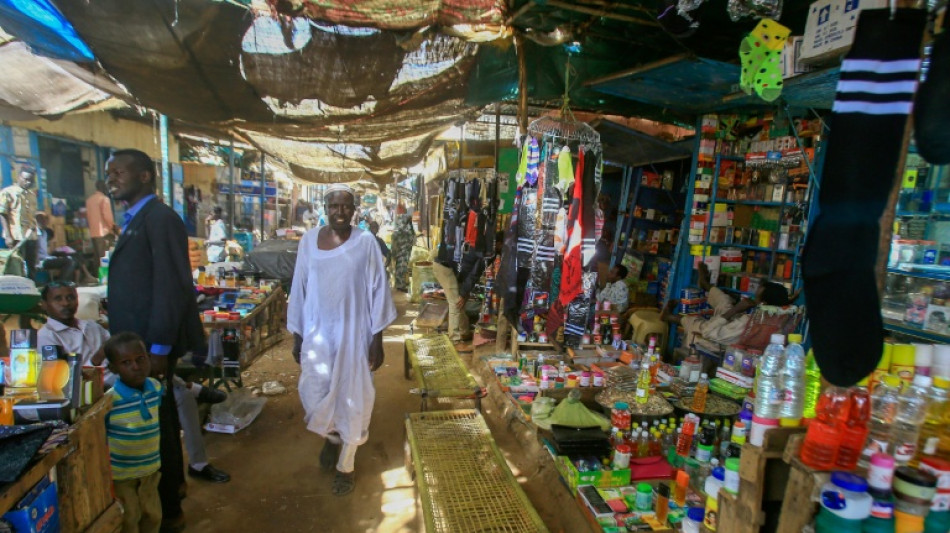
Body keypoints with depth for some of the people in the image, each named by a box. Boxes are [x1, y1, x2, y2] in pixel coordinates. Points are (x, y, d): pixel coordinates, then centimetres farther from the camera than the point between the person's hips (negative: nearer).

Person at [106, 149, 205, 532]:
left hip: (152, 343, -9)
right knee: (159, 415, 20)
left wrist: (159, 348, -21)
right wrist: (143, 343, 13)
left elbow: (172, 286, -21)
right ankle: (173, 480, 39)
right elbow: (132, 283, 15)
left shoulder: (160, 218, -15)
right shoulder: (135, 219, 14)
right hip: (139, 340, 9)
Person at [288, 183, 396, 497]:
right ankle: (331, 436, 45)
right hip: (317, 332, 2)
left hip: (353, 333, -2)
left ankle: (346, 465, 30)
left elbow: (377, 291, -5)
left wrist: (377, 339, -6)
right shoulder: (309, 240, 0)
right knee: (316, 394, 10)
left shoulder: (365, 242, -7)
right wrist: (297, 336, 6)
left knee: (351, 397, 8)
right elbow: (299, 289, 5)